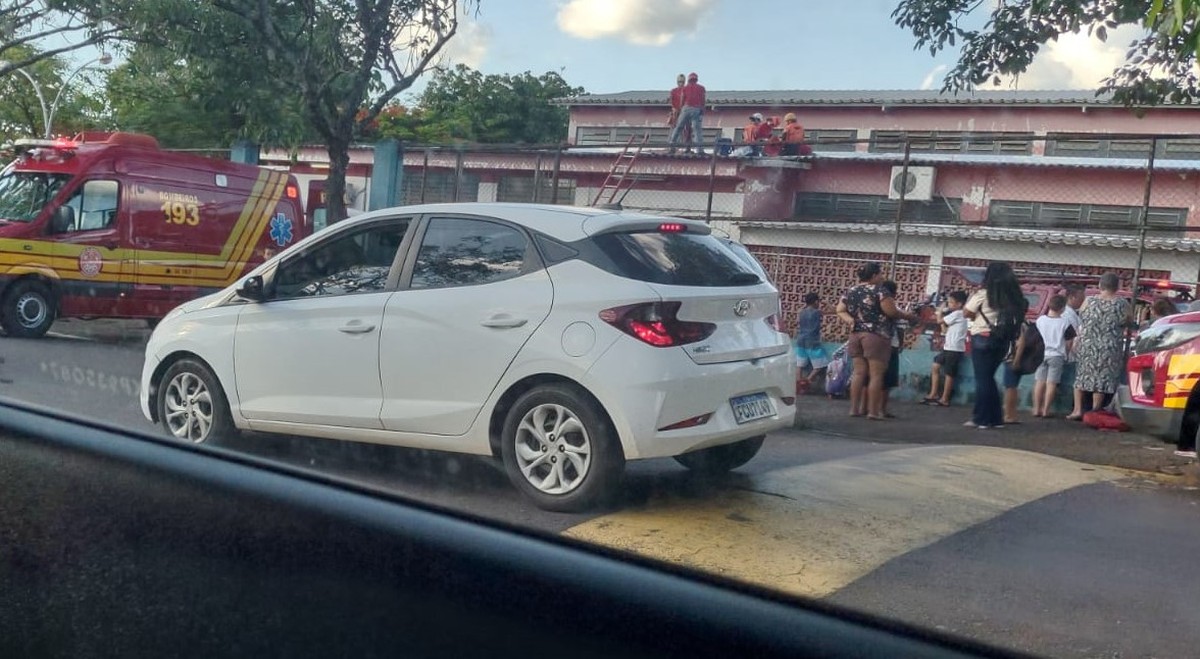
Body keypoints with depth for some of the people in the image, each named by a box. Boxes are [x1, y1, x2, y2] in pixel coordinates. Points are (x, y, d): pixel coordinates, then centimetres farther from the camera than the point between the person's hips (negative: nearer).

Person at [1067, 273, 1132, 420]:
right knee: (1102, 377, 4)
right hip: (1109, 349, -1)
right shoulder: (1122, 304, -5)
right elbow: (1126, 324, 5)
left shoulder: (1089, 301, -2)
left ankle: (1078, 409, 6)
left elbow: (1081, 320, 8)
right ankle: (1095, 411, 6)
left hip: (1087, 346, 1)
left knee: (1082, 375, 10)